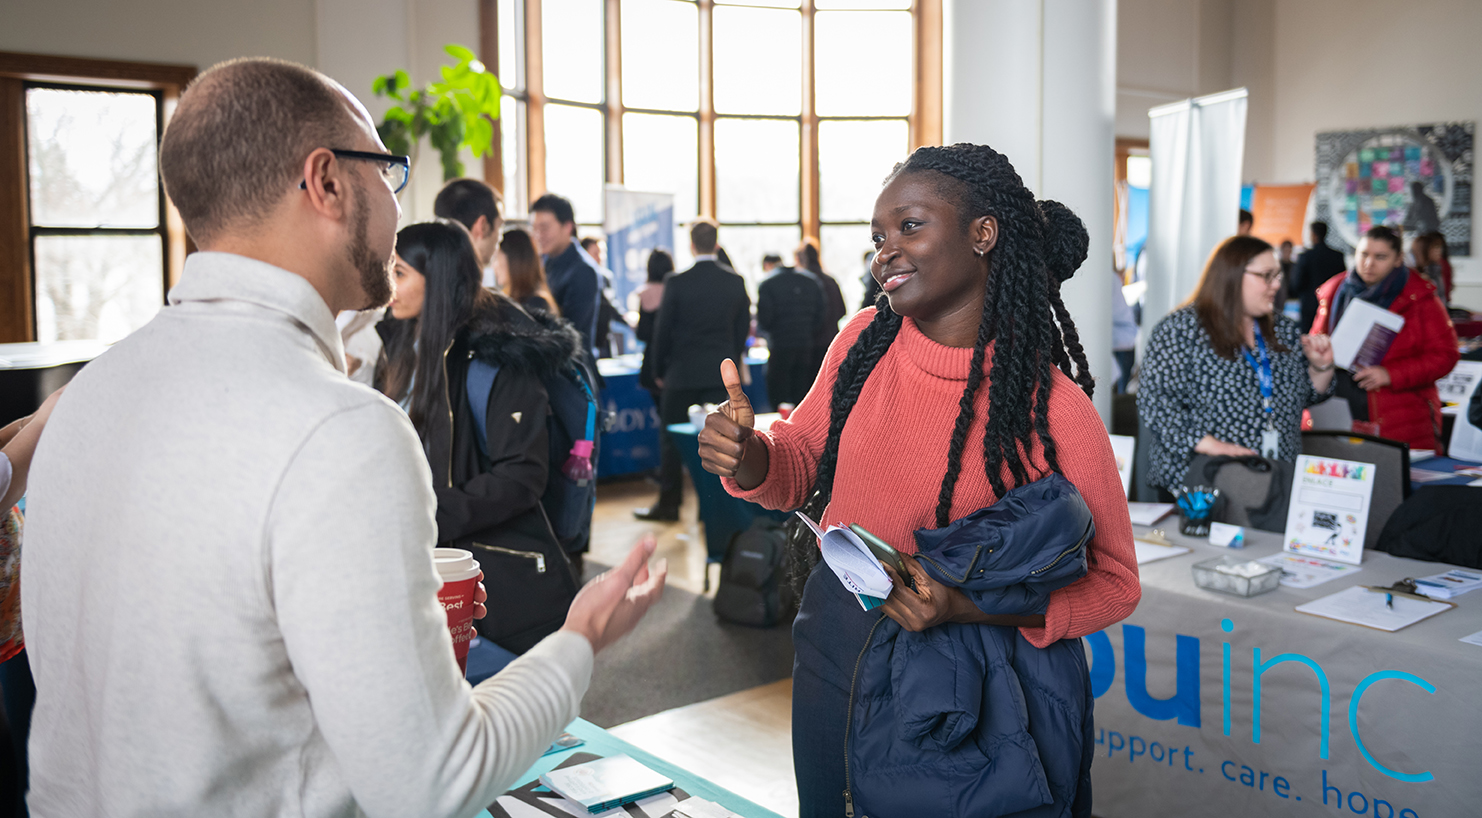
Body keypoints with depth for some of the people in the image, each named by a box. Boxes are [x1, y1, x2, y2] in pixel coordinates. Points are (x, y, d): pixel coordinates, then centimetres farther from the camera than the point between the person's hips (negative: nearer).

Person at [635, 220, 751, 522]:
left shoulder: (677, 282, -11)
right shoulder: (736, 281, -1)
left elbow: (663, 330, -5)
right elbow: (743, 327, 6)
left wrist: (659, 370, 6)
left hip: (682, 372, -3)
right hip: (722, 372, 3)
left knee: (672, 439, 9)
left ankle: (669, 504, 16)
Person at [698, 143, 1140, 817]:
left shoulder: (1053, 409, -20)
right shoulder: (865, 340, -6)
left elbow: (1113, 582, -13)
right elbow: (802, 463, 7)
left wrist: (965, 605, -27)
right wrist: (747, 458, -16)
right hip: (833, 655, 5)